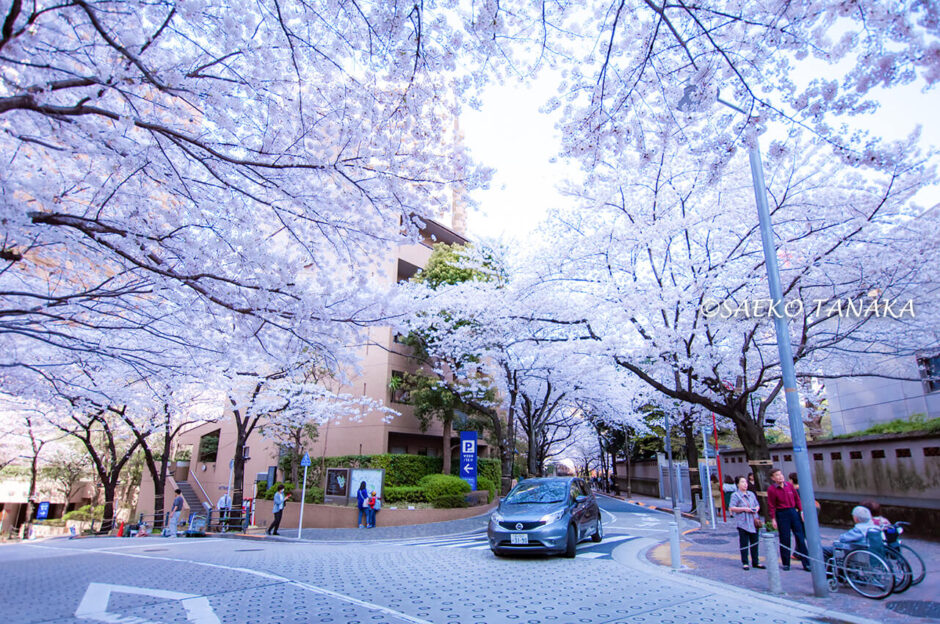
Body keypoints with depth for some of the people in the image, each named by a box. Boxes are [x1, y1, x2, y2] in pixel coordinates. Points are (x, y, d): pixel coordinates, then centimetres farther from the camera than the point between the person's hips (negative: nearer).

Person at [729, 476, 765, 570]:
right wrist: (744, 509, -18)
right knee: (744, 543, -1)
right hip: (742, 523, -5)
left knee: (754, 542, 10)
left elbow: (757, 505, 21)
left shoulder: (751, 494, 14)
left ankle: (755, 562, 21)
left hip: (753, 522, 6)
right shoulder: (735, 495, -5)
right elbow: (731, 508, -11)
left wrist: (756, 509, -1)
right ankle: (745, 563, 8)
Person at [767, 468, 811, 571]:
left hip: (793, 512, 4)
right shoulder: (771, 489, -8)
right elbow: (771, 505, -8)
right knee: (785, 539, 2)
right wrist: (773, 519, -10)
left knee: (800, 537, 5)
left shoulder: (790, 485, 3)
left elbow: (797, 499, 10)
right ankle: (786, 563, 14)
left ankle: (806, 563, 13)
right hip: (782, 514, -3)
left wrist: (801, 511, 5)